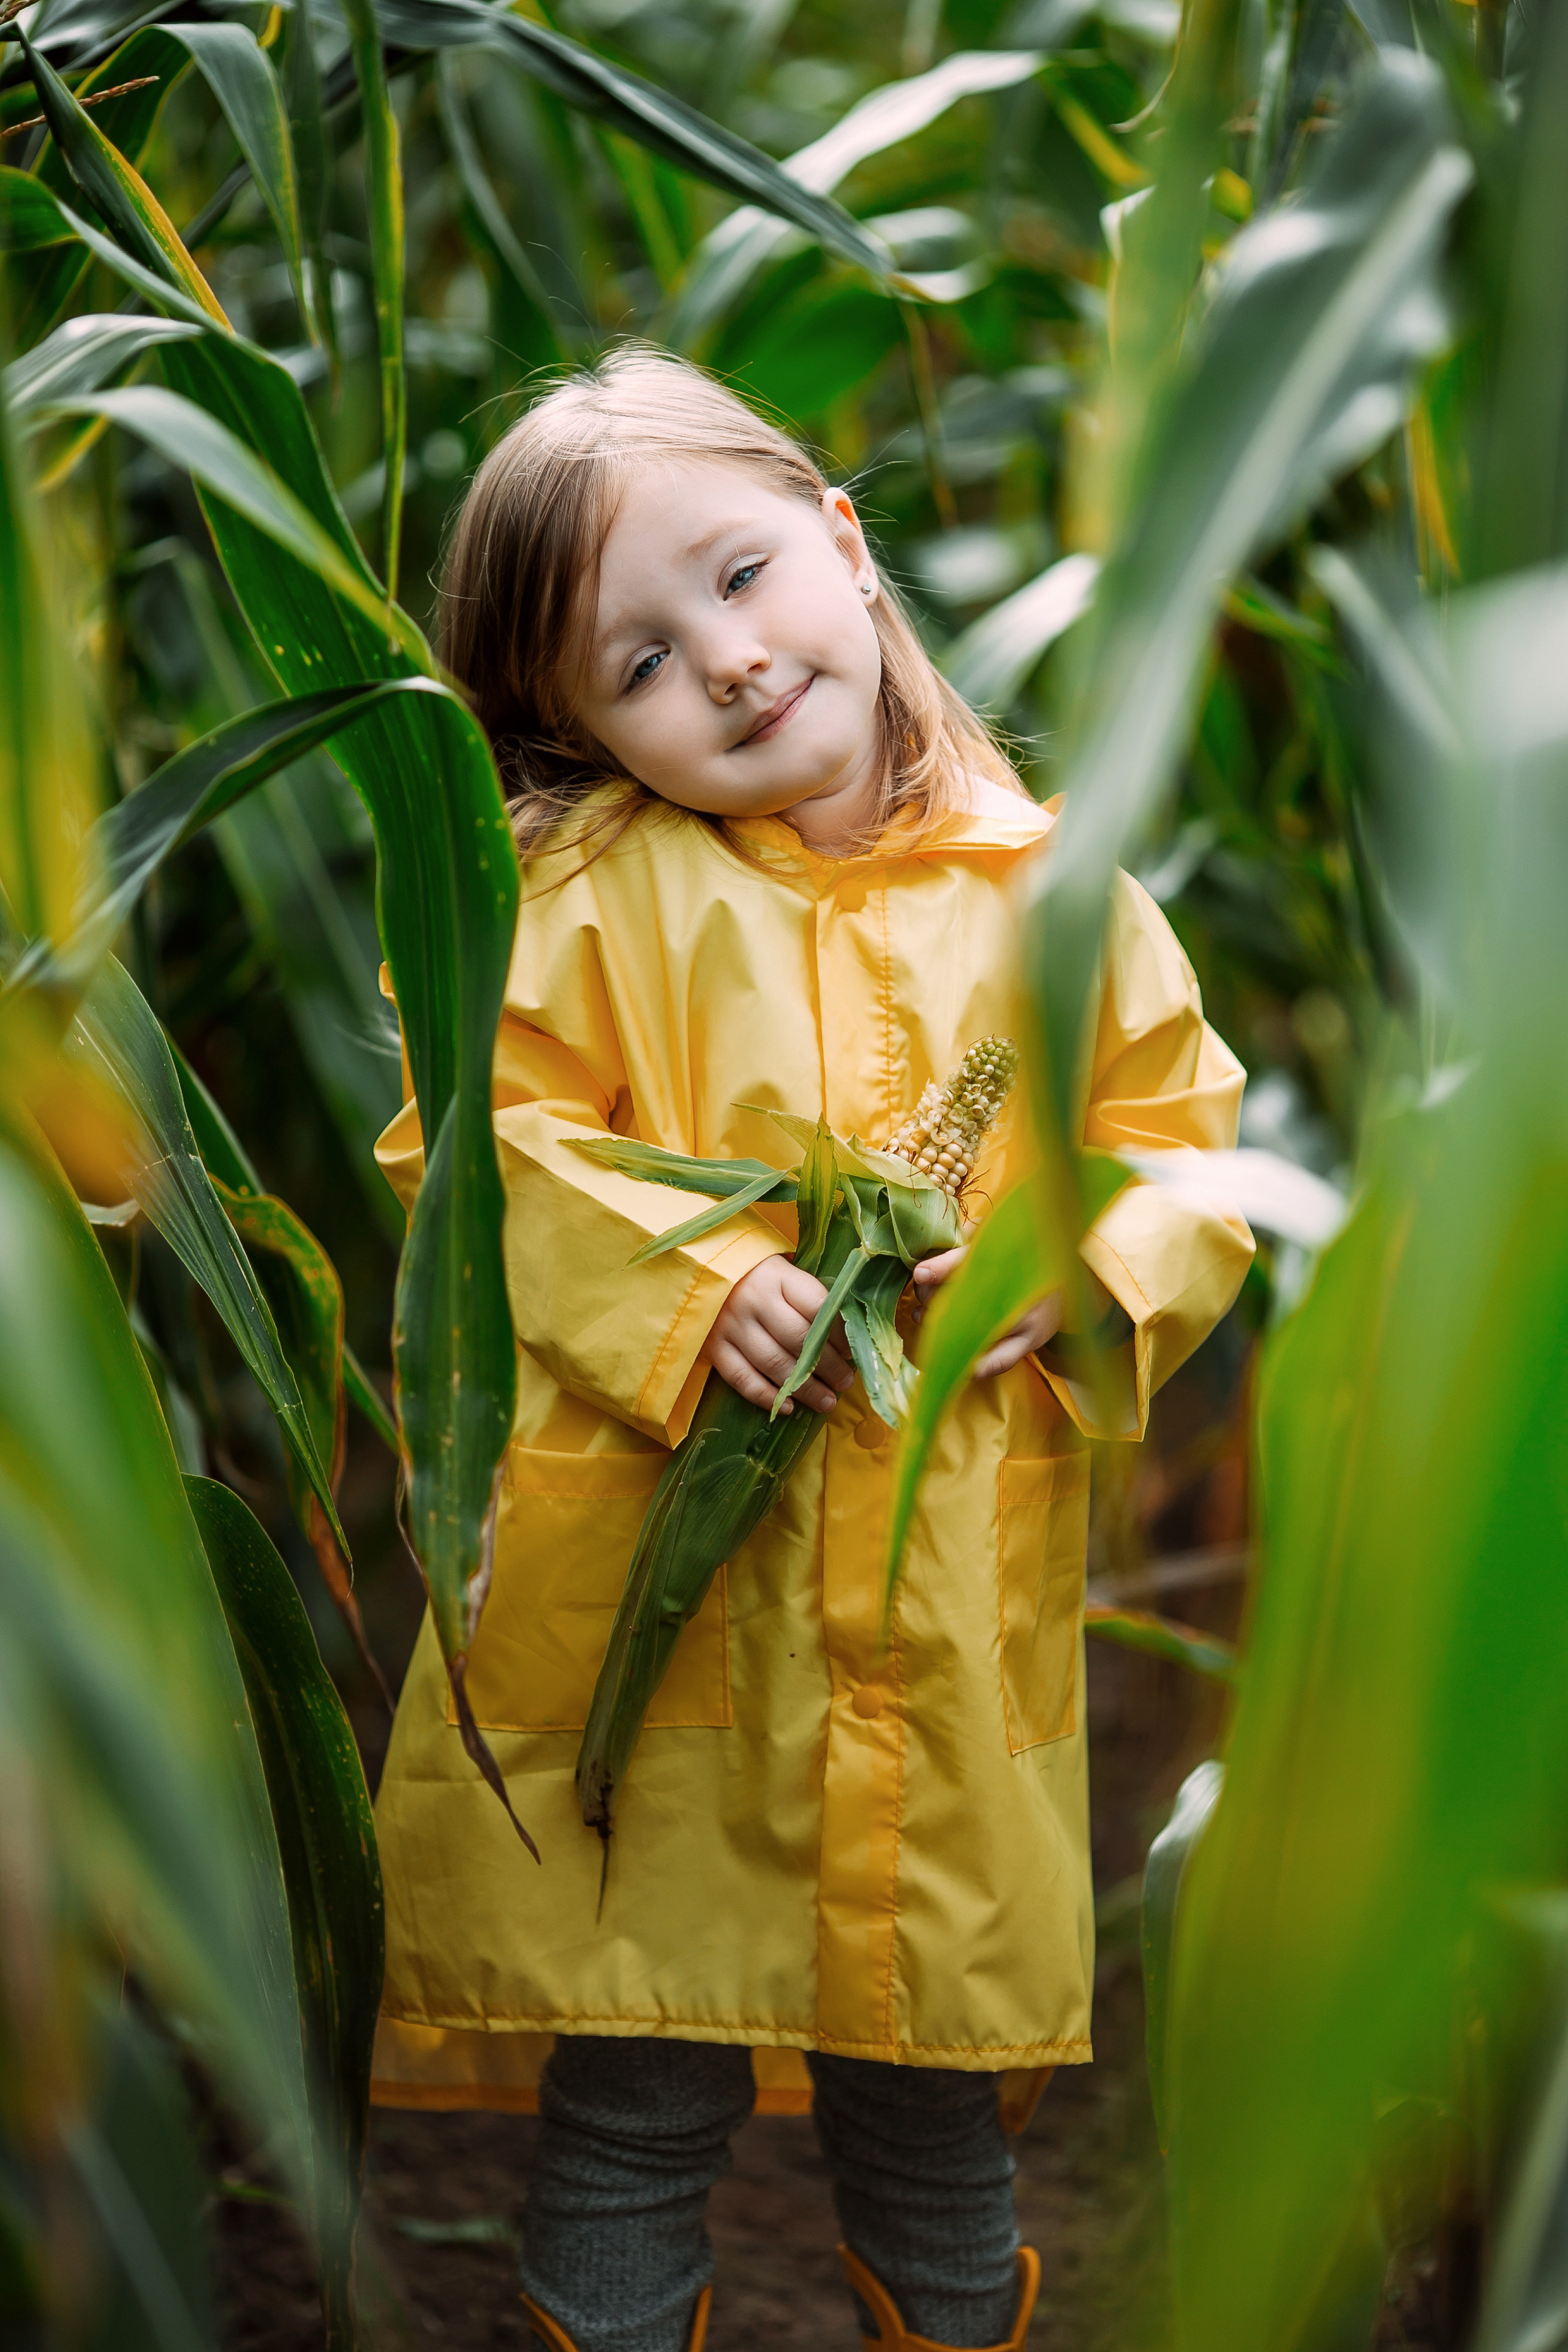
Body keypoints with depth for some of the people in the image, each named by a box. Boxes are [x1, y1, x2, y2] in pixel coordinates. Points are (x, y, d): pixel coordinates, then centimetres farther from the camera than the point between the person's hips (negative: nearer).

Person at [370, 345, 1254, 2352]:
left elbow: (1188, 1137, 8)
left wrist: (1077, 1268, -11)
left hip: (955, 1613, 2)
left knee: (934, 2099, 17)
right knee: (634, 2098, 8)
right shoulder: (596, 890, -4)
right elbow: (480, 1134, -6)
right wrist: (687, 1289, -18)